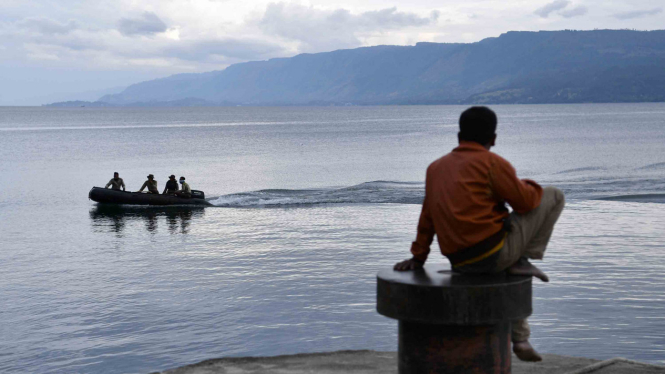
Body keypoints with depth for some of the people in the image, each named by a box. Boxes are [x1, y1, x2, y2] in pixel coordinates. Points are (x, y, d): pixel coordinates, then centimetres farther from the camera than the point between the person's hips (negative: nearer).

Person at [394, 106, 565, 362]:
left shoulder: (435, 167, 14)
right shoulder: (491, 162, -6)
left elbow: (427, 215, 17)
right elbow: (524, 201, -4)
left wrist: (418, 256, 23)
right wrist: (531, 188, 19)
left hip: (460, 262, 7)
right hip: (494, 252, -7)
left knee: (512, 273, 41)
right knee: (554, 196, 7)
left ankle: (520, 339, 33)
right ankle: (523, 262, 4)